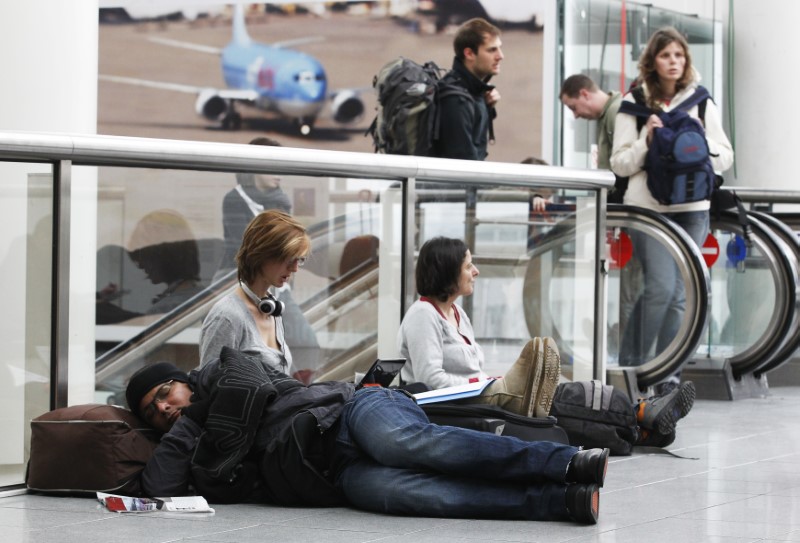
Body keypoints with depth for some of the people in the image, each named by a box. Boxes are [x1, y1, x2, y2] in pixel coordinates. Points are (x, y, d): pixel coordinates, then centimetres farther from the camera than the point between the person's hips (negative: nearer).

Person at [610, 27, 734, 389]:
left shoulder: (701, 102, 10)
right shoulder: (634, 103, 3)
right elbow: (620, 164, 1)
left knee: (679, 294, 3)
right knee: (661, 286, -16)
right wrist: (646, 140, -14)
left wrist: (701, 139, -7)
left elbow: (725, 158, 11)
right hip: (648, 207, -3)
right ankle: (633, 364, -3)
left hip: (692, 209, 3)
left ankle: (669, 373, 10)